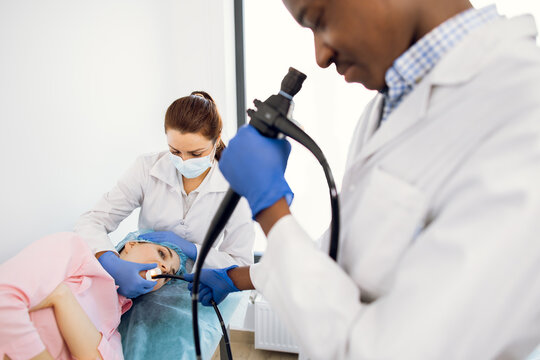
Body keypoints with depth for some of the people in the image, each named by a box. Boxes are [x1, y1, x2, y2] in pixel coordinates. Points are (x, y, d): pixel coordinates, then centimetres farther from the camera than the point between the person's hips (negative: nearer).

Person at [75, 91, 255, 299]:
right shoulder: (148, 169, -7)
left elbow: (242, 266, -5)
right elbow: (91, 222, -10)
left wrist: (190, 249, -20)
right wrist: (114, 265, -30)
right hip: (142, 288, 4)